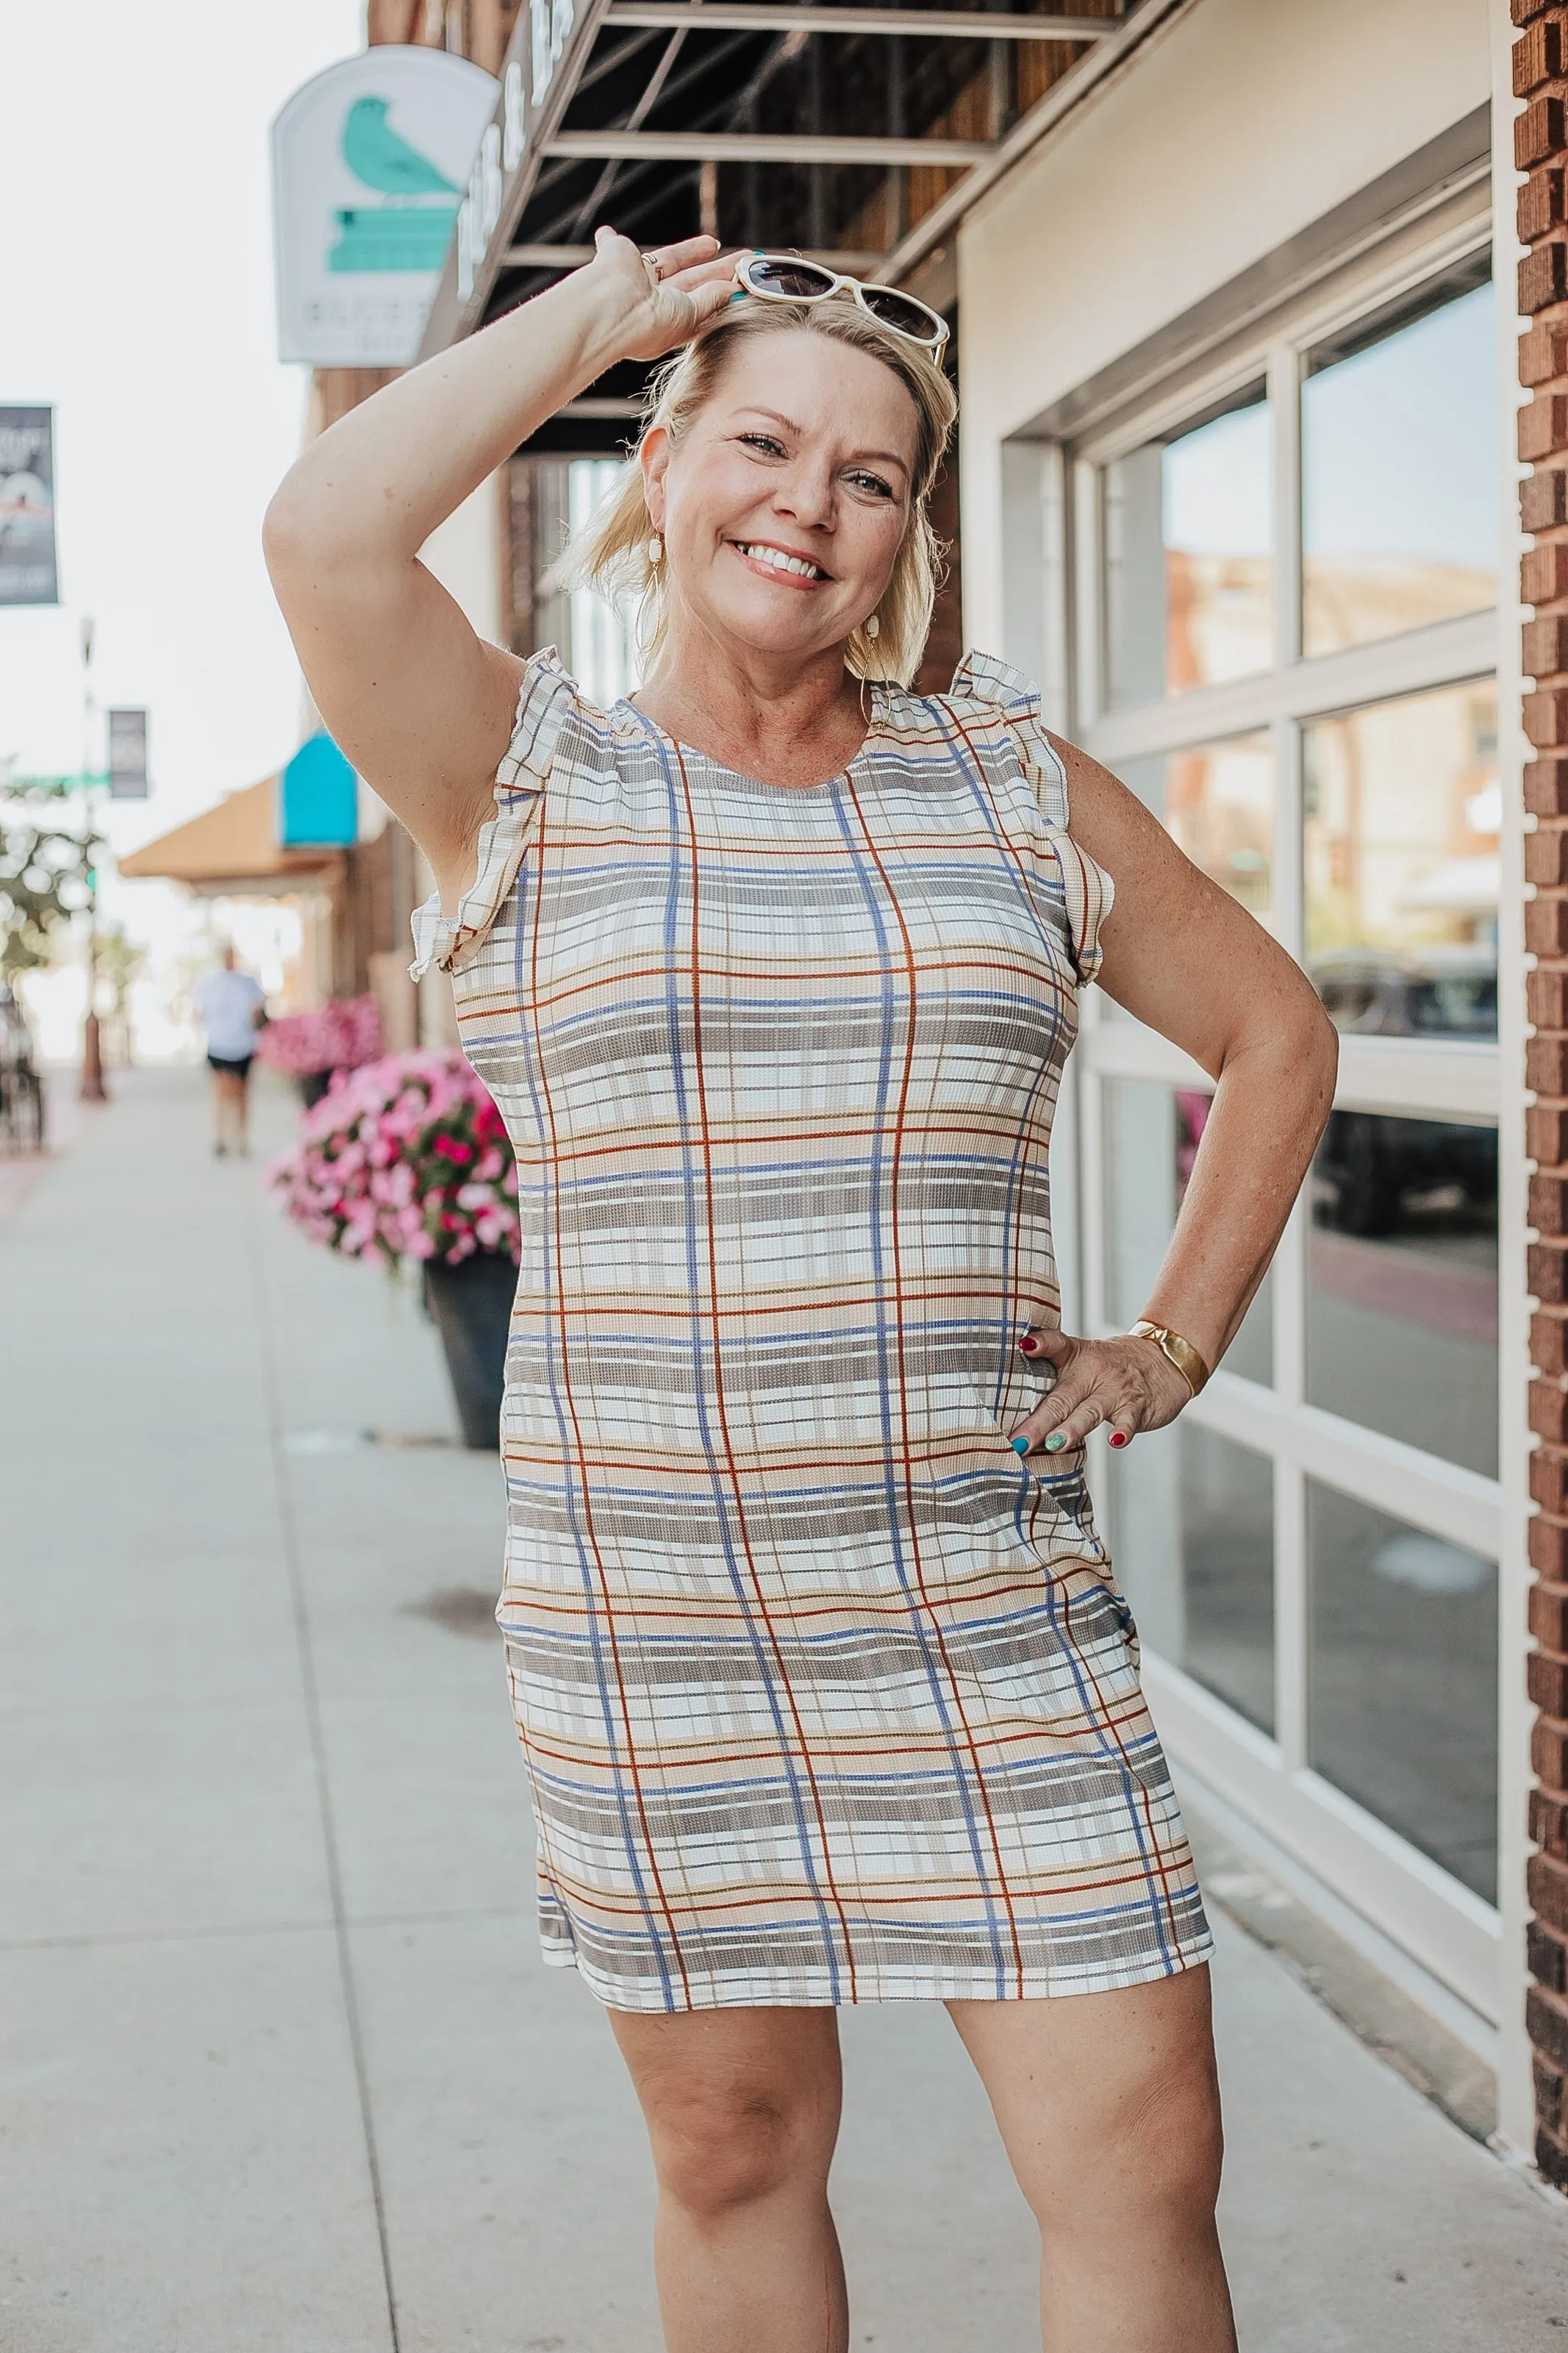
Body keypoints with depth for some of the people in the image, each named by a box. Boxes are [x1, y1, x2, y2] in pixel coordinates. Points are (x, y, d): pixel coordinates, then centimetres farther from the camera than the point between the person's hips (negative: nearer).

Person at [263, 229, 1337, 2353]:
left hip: (991, 1610, 1)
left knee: (1144, 2169, 0)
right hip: (646, 1611, -1)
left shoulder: (1012, 781, 8)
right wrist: (601, 312, -3)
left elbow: (1274, 1032, 18)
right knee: (734, 2157, 12)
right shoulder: (525, 782, 3)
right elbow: (328, 535, -17)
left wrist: (1181, 1347, 8)